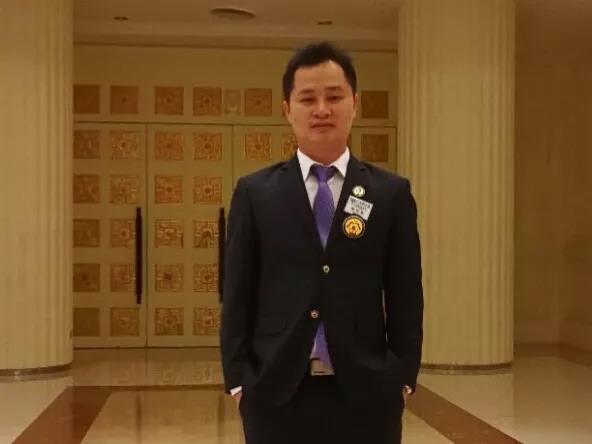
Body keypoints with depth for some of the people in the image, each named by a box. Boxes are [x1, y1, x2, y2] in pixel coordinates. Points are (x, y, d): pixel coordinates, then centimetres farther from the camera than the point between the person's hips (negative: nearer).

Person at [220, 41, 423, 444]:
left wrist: (404, 377, -1)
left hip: (366, 392, 0)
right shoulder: (255, 193, 4)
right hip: (276, 392, 0)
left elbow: (406, 296, 4)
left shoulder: (391, 194, 5)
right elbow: (237, 295, 3)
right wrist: (238, 379, -2)